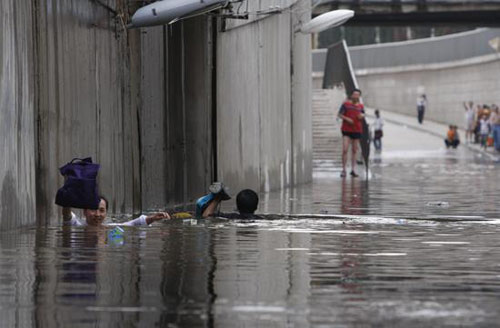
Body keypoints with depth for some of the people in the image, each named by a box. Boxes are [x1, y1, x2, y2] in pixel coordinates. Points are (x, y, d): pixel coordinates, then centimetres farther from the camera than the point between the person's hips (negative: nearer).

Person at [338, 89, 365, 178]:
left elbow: (362, 115, 20)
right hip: (347, 131, -4)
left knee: (354, 151, 7)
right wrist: (347, 119, -15)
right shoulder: (346, 104, -2)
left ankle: (353, 170, 14)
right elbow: (340, 114, 1)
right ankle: (343, 170, -7)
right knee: (345, 150, -13)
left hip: (357, 131, 4)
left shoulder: (360, 106, 9)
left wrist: (362, 116, -4)